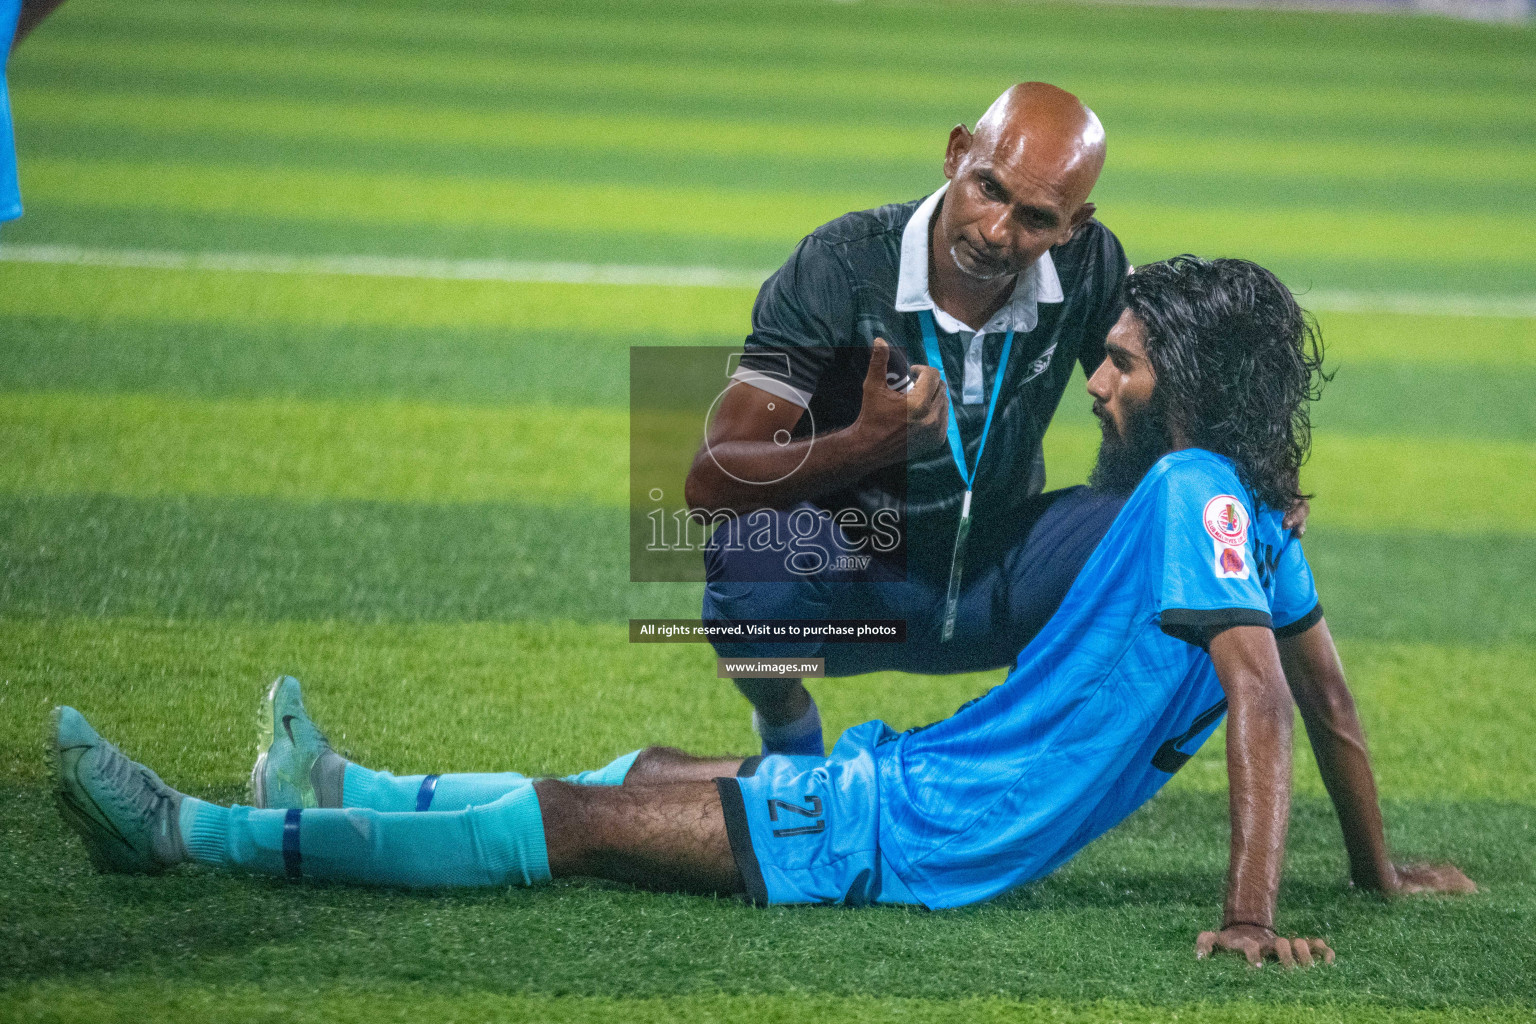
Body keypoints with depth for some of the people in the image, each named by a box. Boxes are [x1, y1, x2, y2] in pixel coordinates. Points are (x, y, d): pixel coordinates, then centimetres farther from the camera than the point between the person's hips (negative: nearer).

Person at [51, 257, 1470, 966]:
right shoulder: (1244, 513, 9)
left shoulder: (1194, 491, -19)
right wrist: (1375, 873, 24)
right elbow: (1328, 693, 15)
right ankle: (334, 791, 37)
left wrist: (1250, 913, -34)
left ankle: (191, 836, -3)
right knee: (652, 774, 21)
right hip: (928, 780, 9)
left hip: (921, 830, -9)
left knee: (585, 822, -6)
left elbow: (1266, 699, -28)